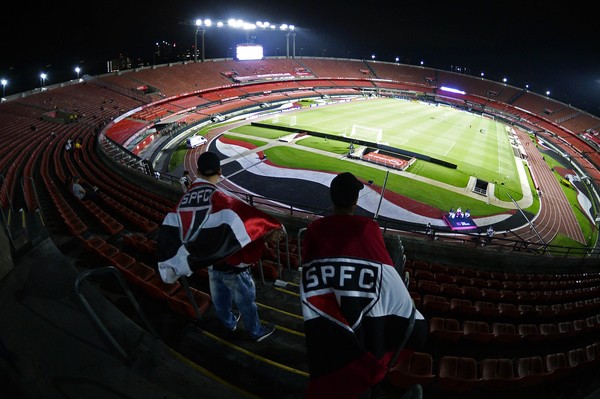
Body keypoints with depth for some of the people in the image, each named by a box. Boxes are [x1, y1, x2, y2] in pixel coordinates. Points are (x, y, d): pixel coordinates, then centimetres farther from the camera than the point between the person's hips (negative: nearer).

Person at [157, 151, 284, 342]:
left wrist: (174, 264, 1)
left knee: (219, 295, 30)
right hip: (229, 262, -7)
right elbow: (244, 216, -36)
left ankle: (228, 322, 54)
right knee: (245, 298, 16)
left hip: (209, 262, 7)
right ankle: (256, 331, 36)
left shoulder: (186, 198, -5)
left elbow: (170, 230, -5)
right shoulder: (217, 196, -28)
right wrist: (272, 227, -26)